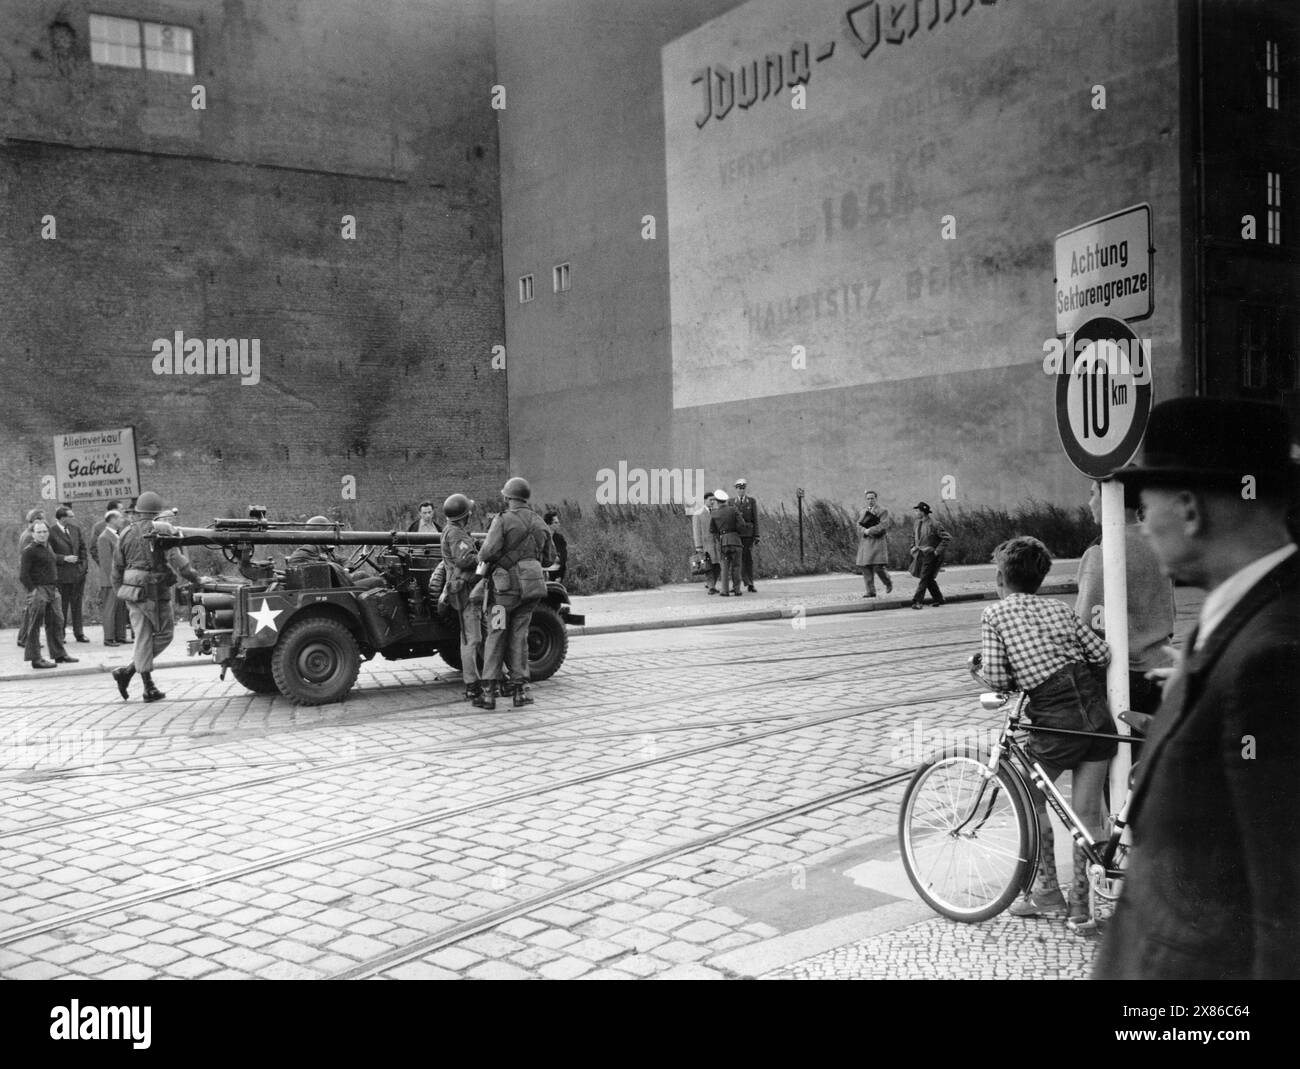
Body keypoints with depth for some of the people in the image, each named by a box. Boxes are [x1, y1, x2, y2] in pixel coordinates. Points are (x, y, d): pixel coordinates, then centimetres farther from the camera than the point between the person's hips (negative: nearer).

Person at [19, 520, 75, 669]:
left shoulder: (48, 547, 16)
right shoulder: (29, 550, -10)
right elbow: (23, 574, -14)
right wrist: (32, 590, -16)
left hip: (51, 590, 8)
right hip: (38, 590, -8)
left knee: (56, 622, 12)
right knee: (35, 625, -3)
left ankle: (59, 655, 20)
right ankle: (35, 659, 0)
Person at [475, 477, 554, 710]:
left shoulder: (503, 521, -9)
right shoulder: (540, 524, 10)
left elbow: (489, 551, -20)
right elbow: (549, 557, 16)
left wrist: (482, 559, 2)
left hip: (505, 585, -5)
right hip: (531, 585, 5)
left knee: (496, 636, 2)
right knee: (518, 636, 11)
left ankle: (491, 692, 2)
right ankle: (520, 688, 7)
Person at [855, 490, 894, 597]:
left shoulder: (883, 511, 2)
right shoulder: (862, 512, 17)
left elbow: (884, 526, -11)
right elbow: (860, 525, 6)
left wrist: (870, 530, -14)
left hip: (878, 542, -4)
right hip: (864, 543, 5)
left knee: (878, 567, -13)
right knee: (866, 568, -2)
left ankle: (888, 583, 14)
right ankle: (870, 591, 3)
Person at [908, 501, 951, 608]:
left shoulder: (934, 524, -16)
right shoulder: (917, 523, 8)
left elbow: (947, 538, -15)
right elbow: (914, 536, 27)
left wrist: (938, 550, -16)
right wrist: (913, 547, 13)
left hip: (930, 555, -7)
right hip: (920, 555, 7)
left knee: (924, 578, -9)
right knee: (929, 579, 11)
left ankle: (917, 601, -10)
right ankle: (938, 598, 22)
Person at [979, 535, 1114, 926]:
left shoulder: (995, 614, 3)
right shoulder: (1059, 608, 16)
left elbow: (997, 678, -6)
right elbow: (1102, 654, 10)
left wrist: (999, 673, 16)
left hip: (1055, 718, -4)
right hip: (1096, 711, 5)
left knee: (1031, 801, 19)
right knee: (1087, 812, 12)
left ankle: (1047, 892, 23)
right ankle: (1081, 901, 17)